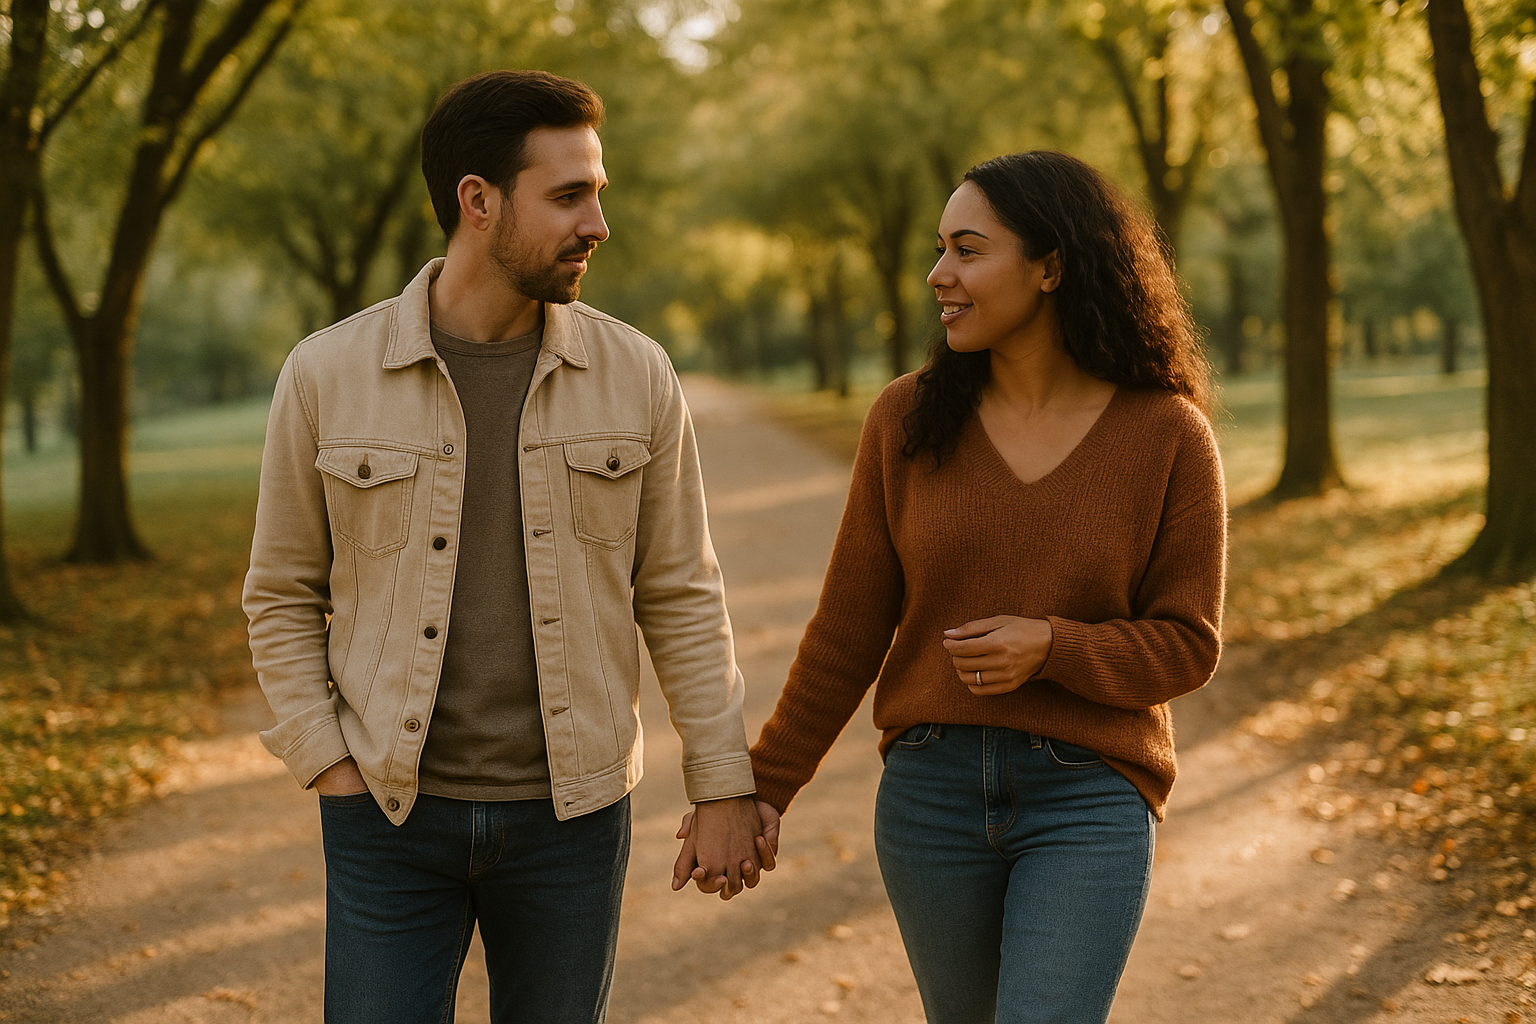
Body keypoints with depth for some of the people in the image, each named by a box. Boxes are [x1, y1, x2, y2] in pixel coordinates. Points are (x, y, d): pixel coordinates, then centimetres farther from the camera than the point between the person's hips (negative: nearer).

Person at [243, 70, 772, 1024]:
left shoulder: (635, 375, -2)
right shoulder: (327, 375, -5)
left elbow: (682, 597, 3)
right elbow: (284, 597, 4)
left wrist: (725, 786, 2)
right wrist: (329, 767, -5)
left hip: (572, 812, 1)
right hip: (389, 814, -1)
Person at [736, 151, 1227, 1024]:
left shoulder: (1168, 435, -7)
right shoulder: (910, 419, -1)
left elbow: (1187, 645, -3)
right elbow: (852, 626, 5)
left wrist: (1049, 648, -21)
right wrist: (765, 786, 5)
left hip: (1089, 802, -3)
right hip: (932, 790, 3)